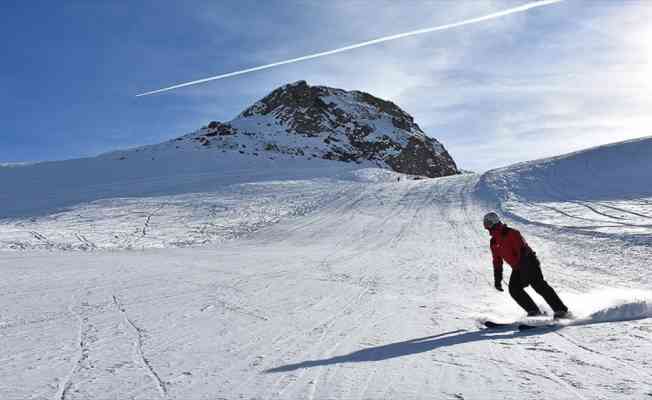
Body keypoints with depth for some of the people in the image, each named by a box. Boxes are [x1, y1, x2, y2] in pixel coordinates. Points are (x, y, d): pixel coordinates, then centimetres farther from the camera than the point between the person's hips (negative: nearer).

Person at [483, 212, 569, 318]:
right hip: (517, 268, 7)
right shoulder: (493, 243, 7)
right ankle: (533, 311, -5)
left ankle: (561, 310, -12)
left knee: (539, 286, -17)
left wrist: (524, 271, -31)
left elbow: (523, 249, -23)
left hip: (529, 262, -7)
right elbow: (497, 262, 15)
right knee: (514, 289, -10)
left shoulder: (512, 233, -14)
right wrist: (497, 280, 14)